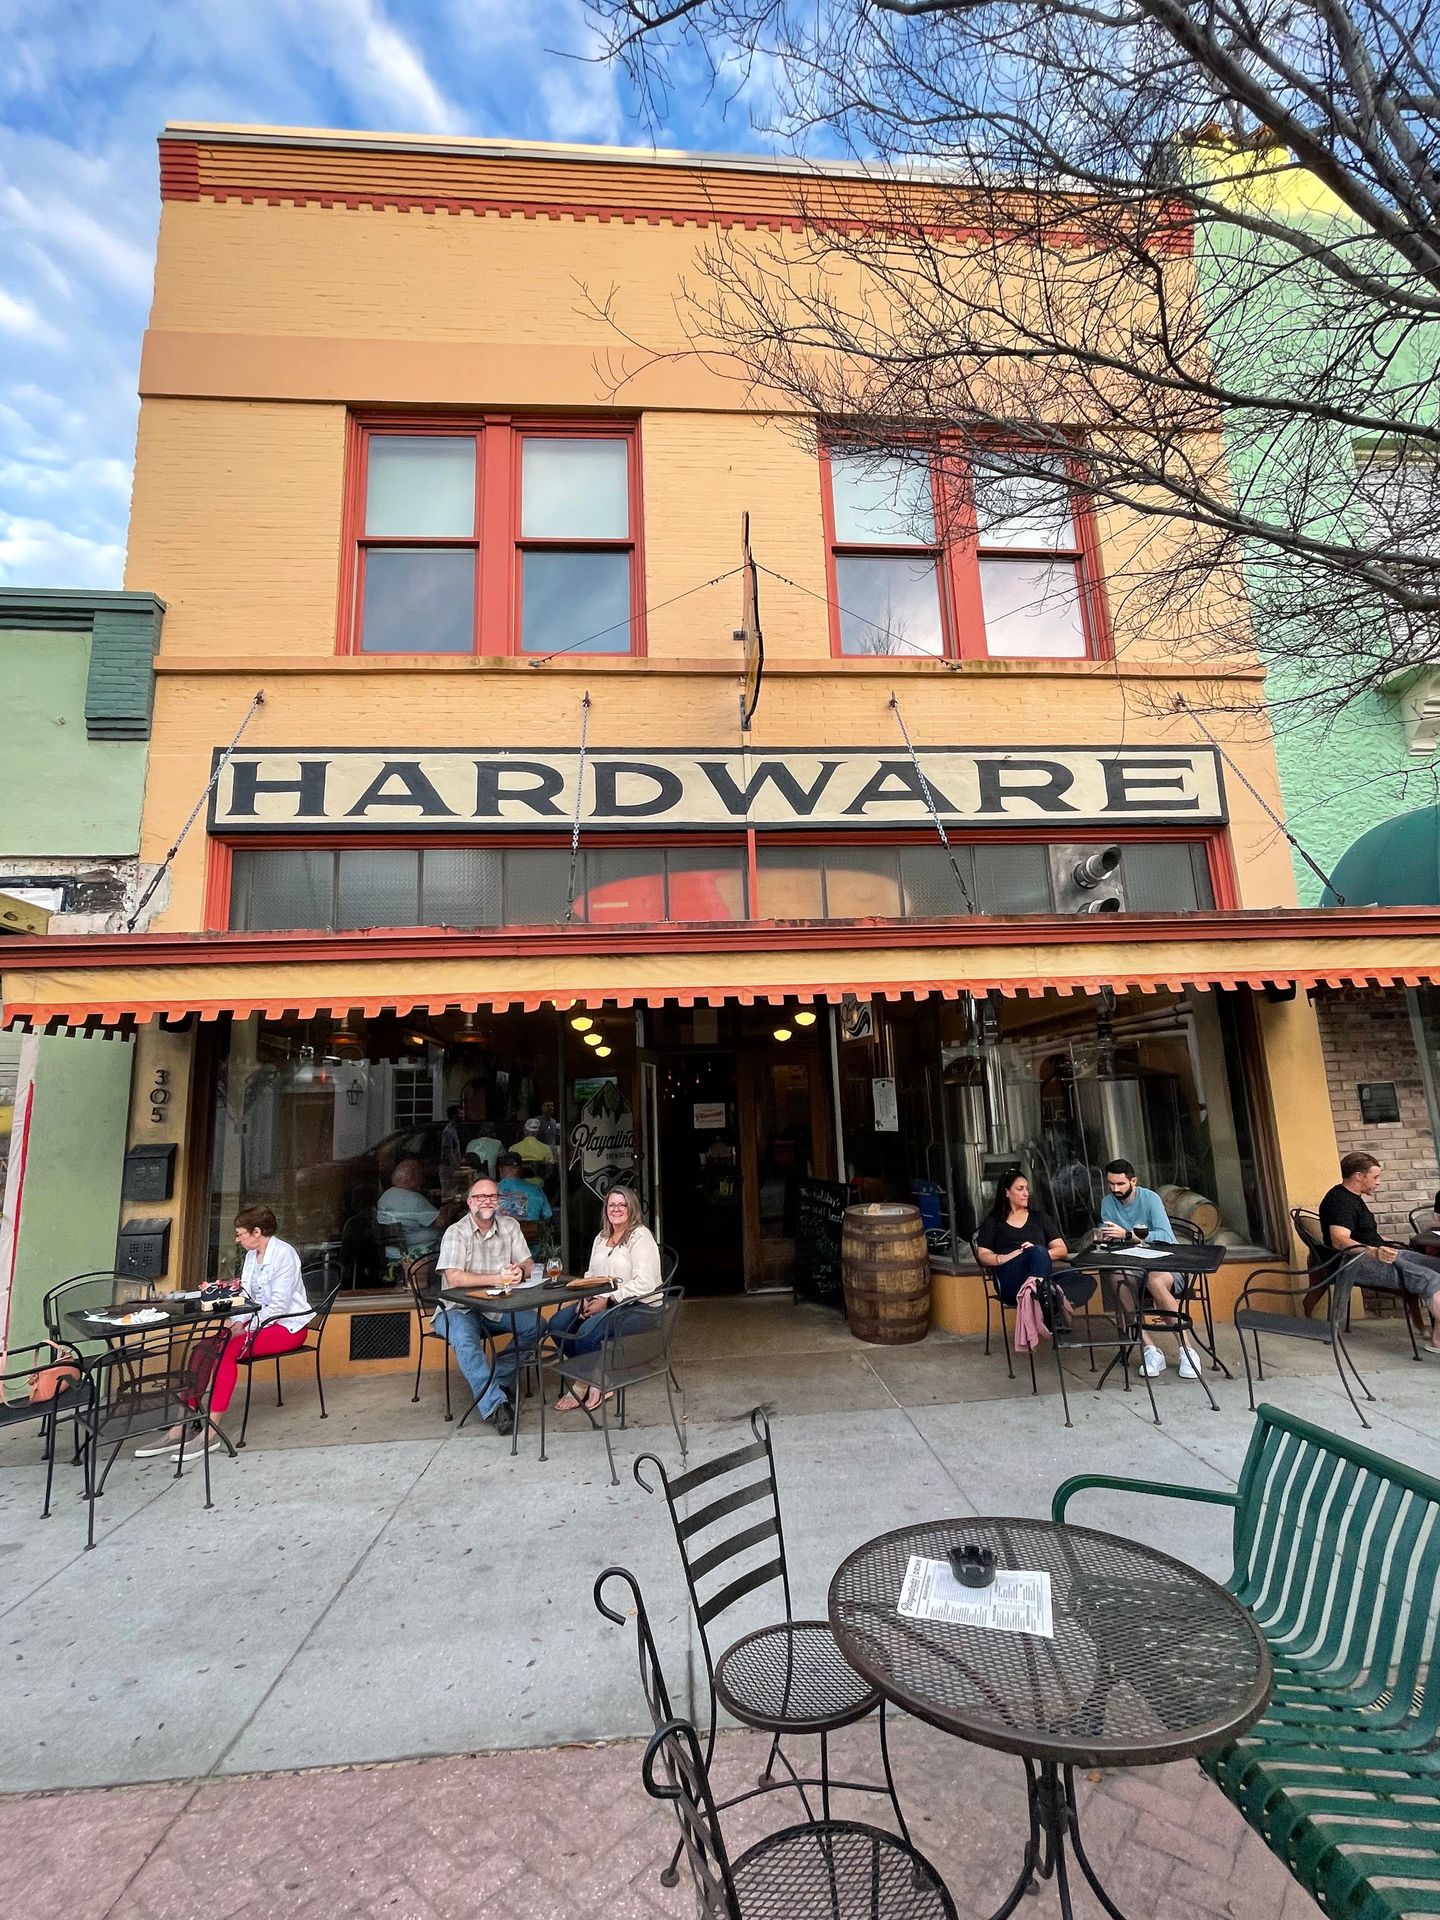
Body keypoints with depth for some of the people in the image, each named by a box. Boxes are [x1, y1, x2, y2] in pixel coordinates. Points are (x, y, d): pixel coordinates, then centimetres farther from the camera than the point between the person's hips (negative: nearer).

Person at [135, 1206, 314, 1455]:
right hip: (259, 1320, 8)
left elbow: (279, 1306, -19)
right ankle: (180, 1429, -13)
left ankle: (211, 1433, -22)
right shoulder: (251, 1255, 11)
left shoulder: (283, 1254, -16)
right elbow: (246, 1297, 9)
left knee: (227, 1350, -26)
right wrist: (235, 1324, -8)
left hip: (287, 1326, -8)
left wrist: (245, 1328, -20)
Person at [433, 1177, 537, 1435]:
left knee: (535, 1324, -17)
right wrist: (497, 1279, -31)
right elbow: (453, 1278, -24)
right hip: (459, 1309, -4)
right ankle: (494, 1404, -31)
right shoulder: (456, 1233, -12)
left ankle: (498, 1381, -2)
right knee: (464, 1338, -34)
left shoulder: (510, 1226, 2)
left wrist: (520, 1271, -24)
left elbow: (527, 1263, 2)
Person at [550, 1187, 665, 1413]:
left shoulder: (641, 1236, -10)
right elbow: (591, 1274, 18)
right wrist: (587, 1297, -4)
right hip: (601, 1301, 8)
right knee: (557, 1324, -12)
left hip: (639, 1306, -8)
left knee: (588, 1331, -29)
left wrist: (607, 1301, -20)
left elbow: (644, 1283, -19)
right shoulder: (601, 1237, 15)